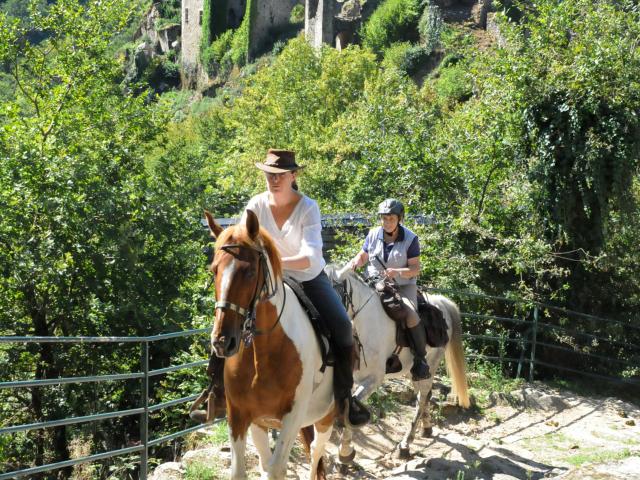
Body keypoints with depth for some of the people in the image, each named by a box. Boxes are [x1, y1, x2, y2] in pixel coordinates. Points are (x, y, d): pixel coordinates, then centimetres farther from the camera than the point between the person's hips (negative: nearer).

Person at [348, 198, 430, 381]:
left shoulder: (410, 239, -6)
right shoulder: (373, 234, 2)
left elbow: (415, 268, -9)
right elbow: (363, 256, 16)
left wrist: (397, 272, -28)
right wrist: (355, 262, -8)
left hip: (403, 286, -4)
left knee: (410, 313, -31)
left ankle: (420, 359, -15)